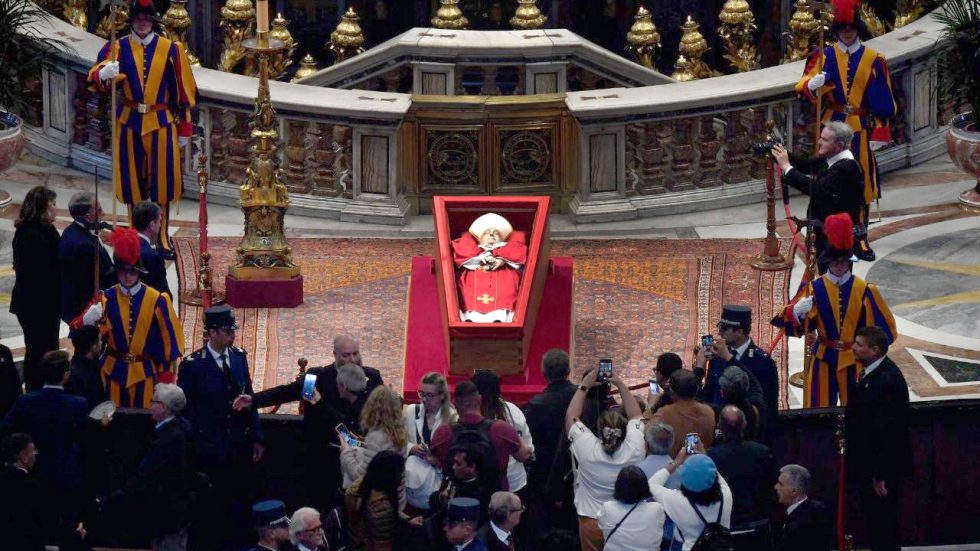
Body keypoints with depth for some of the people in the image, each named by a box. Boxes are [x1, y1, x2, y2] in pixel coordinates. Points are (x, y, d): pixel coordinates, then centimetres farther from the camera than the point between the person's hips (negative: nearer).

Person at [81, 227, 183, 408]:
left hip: (145, 372, -1)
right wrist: (89, 320, -43)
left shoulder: (156, 300, -7)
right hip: (114, 371, 1)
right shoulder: (107, 299, -5)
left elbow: (170, 335, -1)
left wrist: (167, 371, 1)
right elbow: (98, 329, -19)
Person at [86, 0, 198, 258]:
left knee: (162, 178, 1)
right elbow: (95, 79, -14)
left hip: (162, 123, 0)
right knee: (133, 179, 6)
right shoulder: (117, 48, -1)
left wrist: (185, 127, 2)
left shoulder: (171, 49, 0)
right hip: (129, 123, 0)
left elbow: (184, 91, 4)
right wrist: (104, 74, -39)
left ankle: (162, 235, 13)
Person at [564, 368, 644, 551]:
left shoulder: (588, 449, -21)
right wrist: (621, 384, 1)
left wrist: (584, 385, -1)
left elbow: (571, 417, -6)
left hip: (592, 523, -1)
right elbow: (636, 416, 1)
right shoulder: (634, 449, -17)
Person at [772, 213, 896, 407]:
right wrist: (797, 311, -33)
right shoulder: (815, 289, -5)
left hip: (853, 361, 0)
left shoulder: (863, 290, -5)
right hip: (823, 361, 0)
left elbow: (883, 327, 2)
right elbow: (791, 325, -13)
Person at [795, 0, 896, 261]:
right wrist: (813, 84, -33)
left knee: (862, 183, 2)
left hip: (861, 130, 0)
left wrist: (879, 133, -4)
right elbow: (806, 85, -9)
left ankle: (860, 238, 9)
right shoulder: (825, 56, 2)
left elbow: (882, 101, 1)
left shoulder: (873, 60, 0)